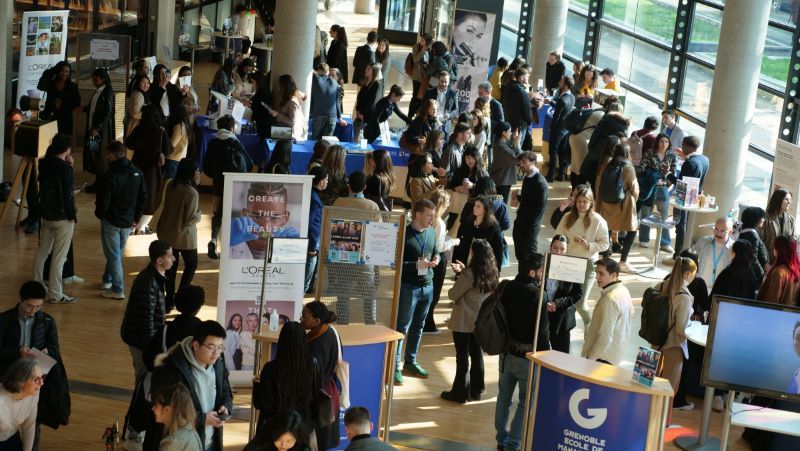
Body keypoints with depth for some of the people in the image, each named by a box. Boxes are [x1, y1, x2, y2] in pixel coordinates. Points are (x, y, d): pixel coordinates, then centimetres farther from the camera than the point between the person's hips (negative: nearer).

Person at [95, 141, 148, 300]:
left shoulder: (109, 176, -21)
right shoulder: (137, 173, -2)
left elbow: (103, 202, -18)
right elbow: (143, 198, 4)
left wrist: (99, 214, 3)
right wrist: (136, 218, 13)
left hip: (111, 221, -6)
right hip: (128, 222, 6)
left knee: (113, 255, 3)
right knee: (118, 252, 22)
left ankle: (118, 290, 5)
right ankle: (107, 280, 35)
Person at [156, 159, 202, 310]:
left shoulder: (170, 185, -3)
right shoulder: (192, 193, -24)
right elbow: (190, 219, -23)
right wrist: (198, 214, 1)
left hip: (166, 232, 6)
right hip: (183, 236, -6)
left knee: (171, 266, 16)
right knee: (191, 265, 13)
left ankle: (170, 299, 22)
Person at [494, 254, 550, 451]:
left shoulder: (507, 287, -2)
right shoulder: (537, 295, -22)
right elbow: (541, 332, -20)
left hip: (507, 352, 7)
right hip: (528, 357, -7)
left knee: (504, 397, 18)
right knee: (526, 402, 6)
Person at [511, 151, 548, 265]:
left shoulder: (540, 183, -21)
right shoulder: (527, 178, 6)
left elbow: (539, 209, -24)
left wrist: (519, 204, -18)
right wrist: (518, 195, -1)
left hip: (530, 226, -8)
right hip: (521, 222, 8)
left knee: (528, 257, 4)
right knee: (520, 255, 18)